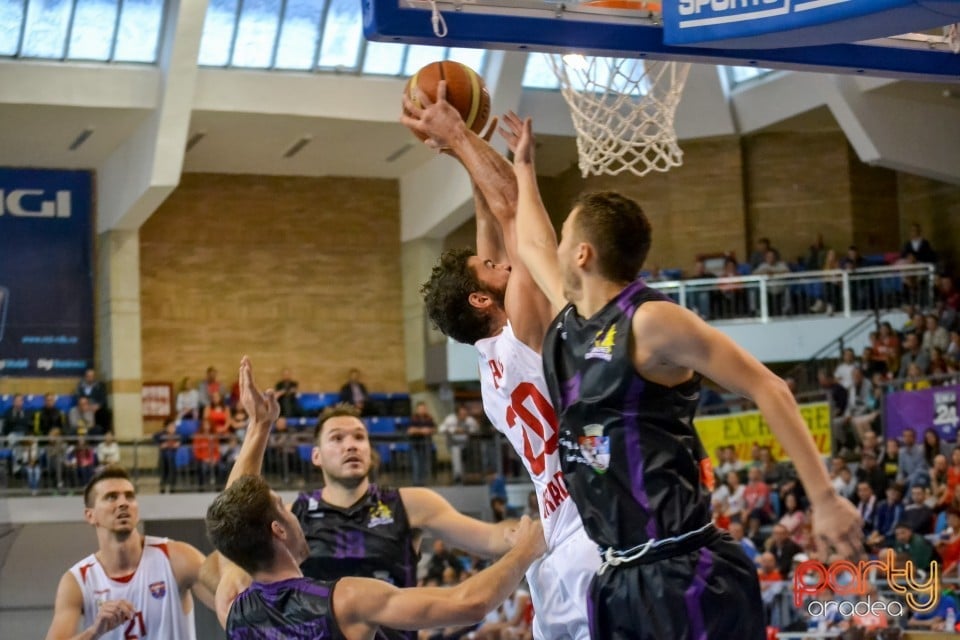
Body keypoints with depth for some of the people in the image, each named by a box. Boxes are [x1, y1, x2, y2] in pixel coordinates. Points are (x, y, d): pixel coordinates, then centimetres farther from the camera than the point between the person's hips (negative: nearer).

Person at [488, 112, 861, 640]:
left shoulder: (651, 322, -12)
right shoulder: (567, 320, 12)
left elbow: (767, 390, -12)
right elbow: (532, 245, 34)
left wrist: (823, 498, -16)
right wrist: (523, 164, 44)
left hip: (684, 575, -8)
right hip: (617, 578, 8)